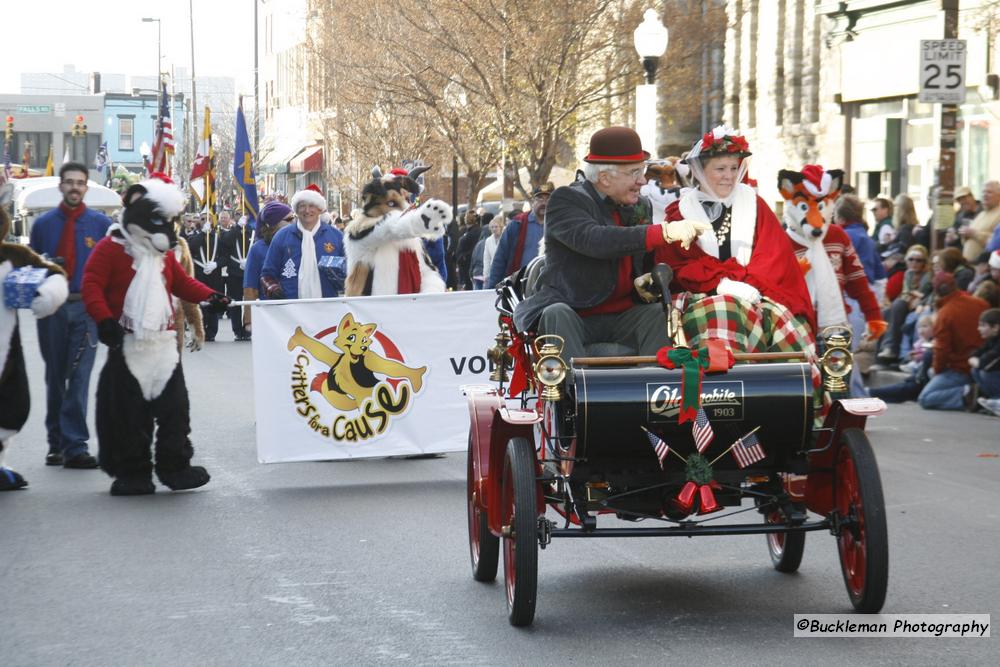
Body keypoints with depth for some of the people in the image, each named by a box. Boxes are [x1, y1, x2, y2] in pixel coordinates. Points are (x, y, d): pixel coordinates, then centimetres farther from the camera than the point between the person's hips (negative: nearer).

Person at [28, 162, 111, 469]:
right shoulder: (43, 224, 8)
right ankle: (56, 444, 18)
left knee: (80, 376, -9)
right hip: (51, 308, 2)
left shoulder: (101, 223, 3)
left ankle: (75, 447, -10)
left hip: (87, 308, -2)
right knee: (55, 377, 9)